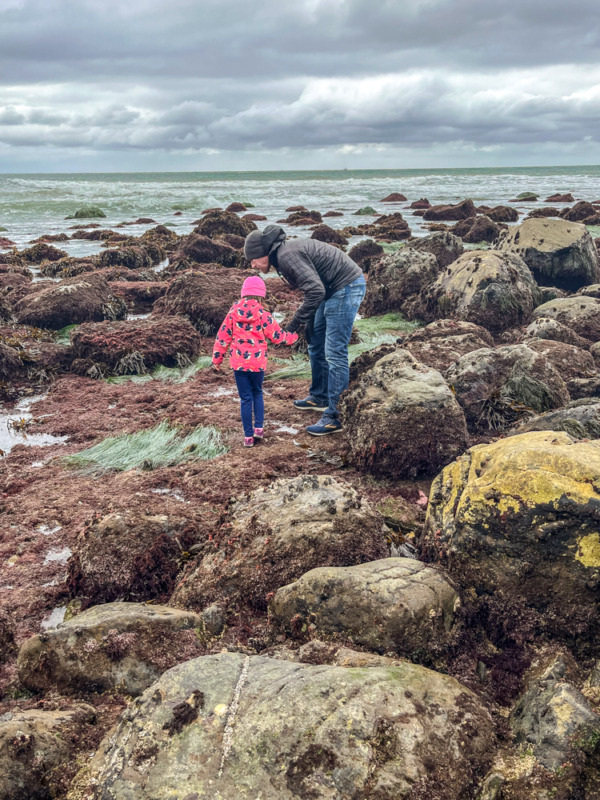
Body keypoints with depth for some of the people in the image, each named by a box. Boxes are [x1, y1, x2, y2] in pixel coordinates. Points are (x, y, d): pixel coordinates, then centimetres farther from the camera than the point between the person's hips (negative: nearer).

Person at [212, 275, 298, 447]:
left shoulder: (233, 312, -2)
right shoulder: (263, 315, -8)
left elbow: (223, 336, 2)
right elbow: (277, 336, -2)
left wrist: (217, 358, 11)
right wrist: (294, 336, 17)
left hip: (238, 362, 1)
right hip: (258, 362, -1)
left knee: (245, 398, 7)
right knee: (257, 393, 23)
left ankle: (248, 436, 8)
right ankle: (259, 427, 16)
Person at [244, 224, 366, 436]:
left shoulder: (288, 255, -19)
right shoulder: (283, 255, 13)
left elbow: (316, 291, -28)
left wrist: (295, 324, -22)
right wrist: (310, 322, 18)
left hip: (346, 287, -11)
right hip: (333, 290, 11)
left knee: (334, 353, -12)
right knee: (315, 345, 19)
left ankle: (335, 417, -10)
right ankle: (319, 398, 34)